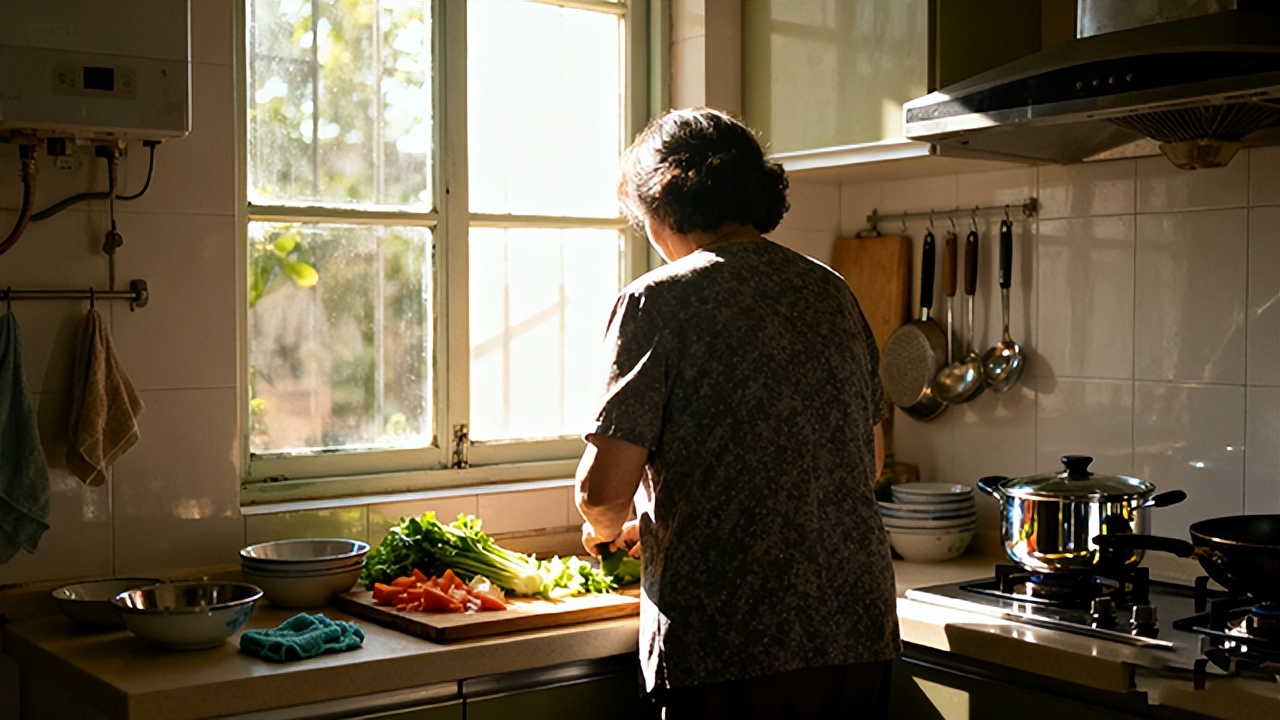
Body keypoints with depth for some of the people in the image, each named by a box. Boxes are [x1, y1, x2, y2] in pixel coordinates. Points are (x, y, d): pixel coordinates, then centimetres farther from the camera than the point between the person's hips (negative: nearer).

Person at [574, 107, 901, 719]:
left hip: (729, 651, -6)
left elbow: (602, 489, -13)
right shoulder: (833, 293, 11)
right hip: (860, 635, 6)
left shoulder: (659, 301, -8)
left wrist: (608, 527, 9)